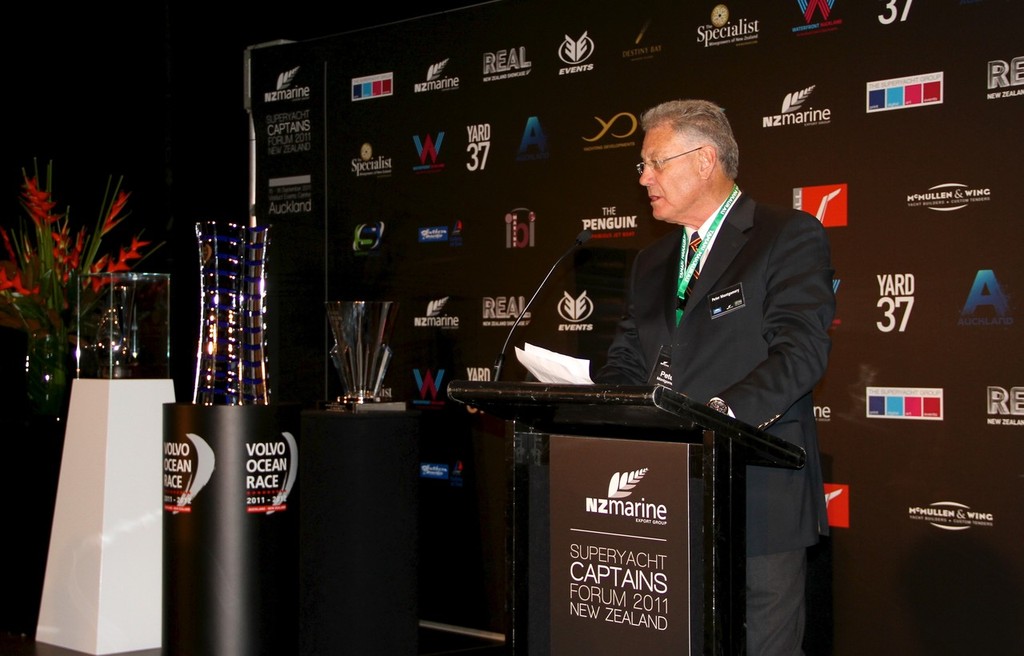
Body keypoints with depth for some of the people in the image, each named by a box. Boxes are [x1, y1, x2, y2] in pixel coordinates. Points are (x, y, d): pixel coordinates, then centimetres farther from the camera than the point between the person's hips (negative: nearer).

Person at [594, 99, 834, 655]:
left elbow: (800, 351, -14)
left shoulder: (790, 237, -2)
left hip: (758, 496, -6)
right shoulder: (651, 262, 21)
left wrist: (719, 412, -28)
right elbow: (626, 363, 18)